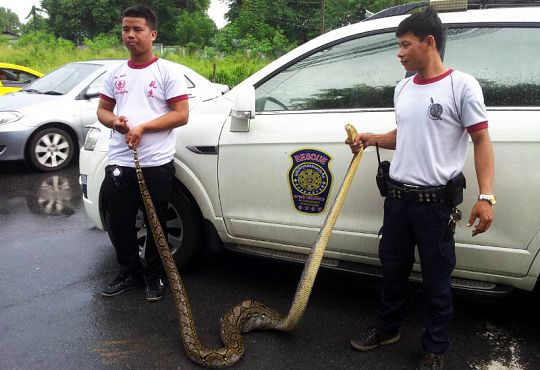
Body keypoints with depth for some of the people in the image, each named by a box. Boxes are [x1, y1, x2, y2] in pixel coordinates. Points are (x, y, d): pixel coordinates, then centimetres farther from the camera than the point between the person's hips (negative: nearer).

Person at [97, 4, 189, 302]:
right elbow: (102, 110, 17)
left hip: (156, 164, -4)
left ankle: (154, 276, 26)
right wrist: (114, 121, -7)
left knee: (155, 224, 8)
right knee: (119, 223, 12)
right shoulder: (115, 73, 12)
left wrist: (143, 126, -17)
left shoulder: (168, 71, -3)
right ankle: (129, 272, 31)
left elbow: (181, 115, -8)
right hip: (119, 163, 5)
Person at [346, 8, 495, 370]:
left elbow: (482, 140, -10)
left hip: (437, 201, -6)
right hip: (398, 196, 6)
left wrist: (486, 196, -18)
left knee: (436, 278, 7)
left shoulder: (461, 85, -9)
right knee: (393, 268, 18)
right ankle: (387, 329, 38)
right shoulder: (403, 88, 11)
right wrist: (371, 139, 3)